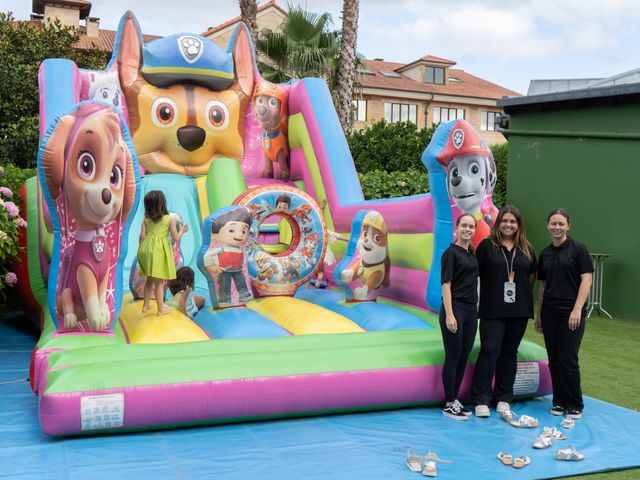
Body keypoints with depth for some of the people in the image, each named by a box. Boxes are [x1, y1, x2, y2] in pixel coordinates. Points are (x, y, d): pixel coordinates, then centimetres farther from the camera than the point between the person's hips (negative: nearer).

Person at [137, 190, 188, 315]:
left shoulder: (146, 220, 7)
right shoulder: (170, 219, -1)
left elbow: (142, 236, -1)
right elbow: (176, 239, -1)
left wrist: (141, 249, 14)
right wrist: (183, 230, 17)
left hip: (146, 249, 4)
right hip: (159, 251, -4)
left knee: (149, 279, 19)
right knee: (159, 282, 3)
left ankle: (145, 305, 27)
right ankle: (161, 309, 11)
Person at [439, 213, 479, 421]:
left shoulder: (472, 253, 13)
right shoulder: (451, 252, -9)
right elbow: (446, 284, -13)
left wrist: (477, 307, 14)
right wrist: (449, 315, -19)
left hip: (471, 310, 7)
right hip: (454, 309, -7)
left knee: (464, 358, 11)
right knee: (452, 358, -1)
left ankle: (455, 400, 21)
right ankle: (449, 405, 8)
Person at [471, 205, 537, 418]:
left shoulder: (526, 249, 9)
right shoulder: (487, 245, -2)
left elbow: (532, 275, 18)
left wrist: (522, 292, 10)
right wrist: (491, 289, -1)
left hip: (519, 310, 4)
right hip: (492, 310, -3)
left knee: (509, 352, 10)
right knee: (489, 351, -6)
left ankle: (504, 398, 19)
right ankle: (481, 399, 1)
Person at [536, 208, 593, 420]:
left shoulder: (578, 249, -5)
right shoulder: (545, 254, 10)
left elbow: (587, 279, -10)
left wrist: (577, 309, -17)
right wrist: (538, 315, 15)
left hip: (571, 313, -5)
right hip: (550, 312, 5)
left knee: (568, 359, -5)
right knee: (554, 360, 8)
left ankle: (575, 405, 9)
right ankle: (559, 401, 20)